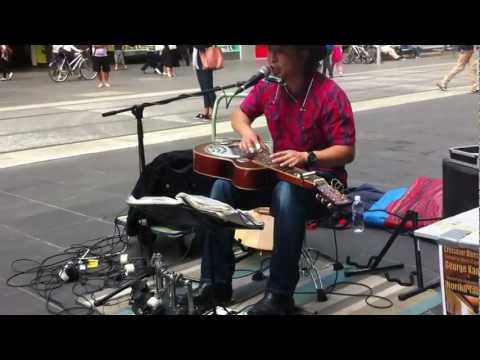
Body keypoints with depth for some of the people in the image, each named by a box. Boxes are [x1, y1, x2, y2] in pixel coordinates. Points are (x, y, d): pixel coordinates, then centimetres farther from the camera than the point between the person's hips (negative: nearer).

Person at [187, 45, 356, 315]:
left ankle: (279, 294, -32)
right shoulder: (268, 87, -1)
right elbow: (241, 113, 16)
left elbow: (347, 151, -19)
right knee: (223, 186, -16)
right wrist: (246, 131, -8)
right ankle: (215, 282, -13)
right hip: (279, 171, 6)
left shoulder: (330, 95, -19)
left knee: (287, 193, -40)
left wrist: (306, 157, -35)